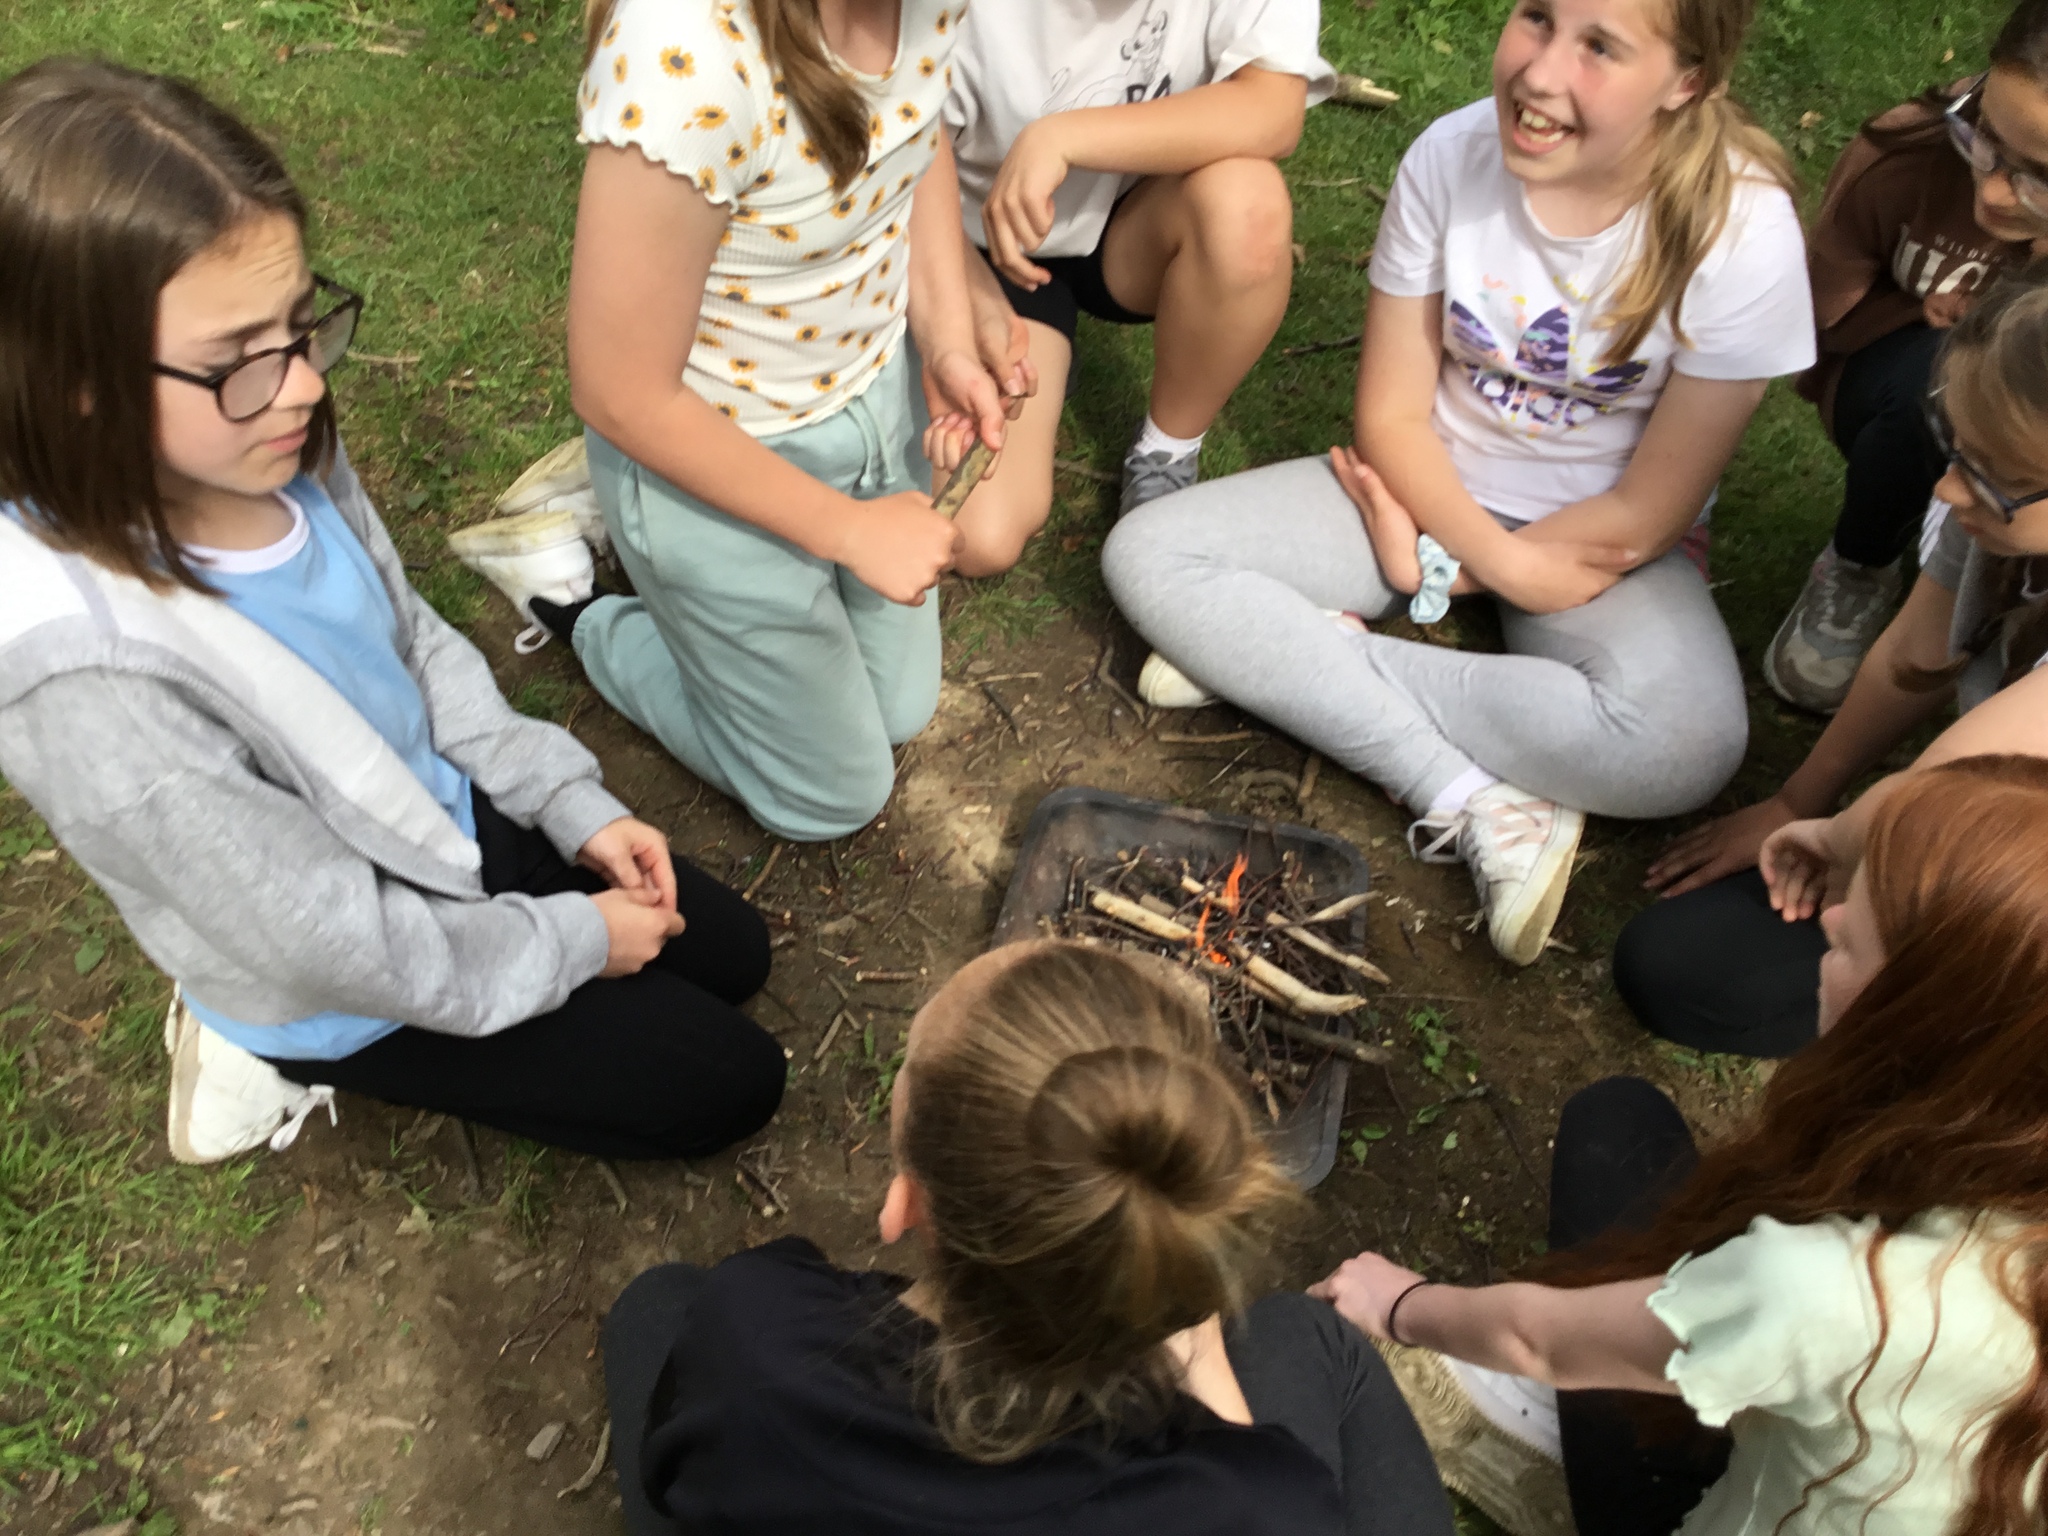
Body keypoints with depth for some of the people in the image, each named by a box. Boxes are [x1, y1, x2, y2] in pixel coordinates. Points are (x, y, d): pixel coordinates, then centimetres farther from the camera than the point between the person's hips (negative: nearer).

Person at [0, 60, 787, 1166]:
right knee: (728, 1086, 3)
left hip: (441, 819, 7)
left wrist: (574, 804, -2)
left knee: (730, 956, 18)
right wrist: (575, 939, -15)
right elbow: (344, 945, -28)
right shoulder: (98, 676, -38)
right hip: (352, 992, -6)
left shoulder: (278, 459, -17)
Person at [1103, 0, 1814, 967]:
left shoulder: (1742, 229, -22)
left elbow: (1644, 520, -16)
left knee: (1686, 747, -34)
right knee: (1146, 557, -17)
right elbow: (1393, 414, -8)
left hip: (1601, 540, -2)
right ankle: (1479, 803, -22)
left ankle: (1274, 658, -22)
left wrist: (1442, 569, -13)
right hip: (1428, 488, 3)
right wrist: (1494, 554, -19)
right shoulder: (1452, 155, -16)